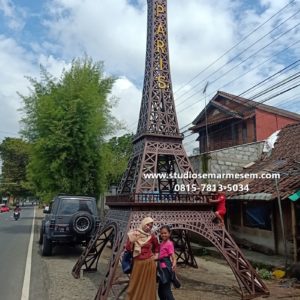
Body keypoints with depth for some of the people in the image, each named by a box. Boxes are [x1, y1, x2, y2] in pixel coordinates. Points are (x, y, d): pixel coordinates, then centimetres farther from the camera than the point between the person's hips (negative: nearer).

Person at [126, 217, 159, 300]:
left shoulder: (151, 236, -1)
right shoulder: (133, 234, -5)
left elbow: (157, 246, 19)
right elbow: (128, 249, -7)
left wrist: (156, 255, 7)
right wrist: (131, 240, -22)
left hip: (149, 263, 1)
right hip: (138, 263, -1)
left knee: (148, 286, 9)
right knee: (136, 285, 8)